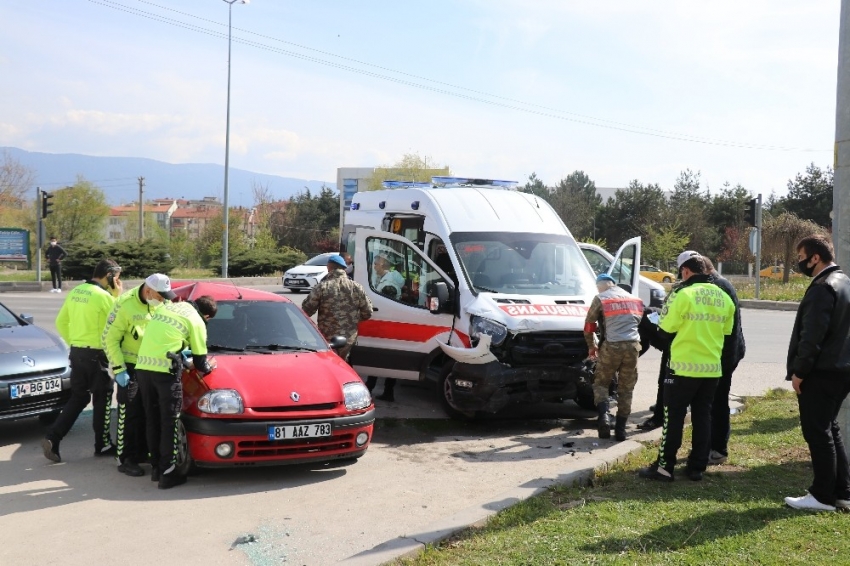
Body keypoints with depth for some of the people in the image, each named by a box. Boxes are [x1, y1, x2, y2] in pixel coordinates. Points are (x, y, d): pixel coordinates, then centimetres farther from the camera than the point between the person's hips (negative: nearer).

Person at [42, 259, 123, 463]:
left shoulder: (76, 292, 7)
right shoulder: (103, 296, -17)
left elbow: (61, 322, 13)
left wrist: (73, 342, 19)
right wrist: (117, 295, -2)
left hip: (77, 352, 7)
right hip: (97, 355, -7)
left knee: (78, 398, 15)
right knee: (102, 400, 7)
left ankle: (52, 438, 4)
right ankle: (103, 445, 16)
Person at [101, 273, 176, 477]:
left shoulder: (162, 305, 0)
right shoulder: (126, 305, -18)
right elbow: (109, 339, -15)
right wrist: (119, 370, -16)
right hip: (130, 368, -6)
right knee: (129, 415, -1)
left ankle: (141, 452, 26)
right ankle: (125, 460, 7)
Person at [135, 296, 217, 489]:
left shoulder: (166, 307, 20)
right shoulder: (196, 321, 2)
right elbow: (199, 362, 5)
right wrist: (209, 367, 25)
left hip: (143, 367, 6)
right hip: (165, 371, -6)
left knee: (152, 420, 15)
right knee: (169, 422, 2)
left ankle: (156, 467, 23)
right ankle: (167, 473, 4)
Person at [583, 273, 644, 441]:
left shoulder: (600, 298, 5)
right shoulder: (635, 299, 21)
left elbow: (589, 326, 7)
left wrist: (592, 348, 20)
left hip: (611, 346, -3)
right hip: (633, 346, 3)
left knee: (601, 383, 13)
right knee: (626, 389, 11)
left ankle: (603, 417, -7)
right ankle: (621, 428, 7)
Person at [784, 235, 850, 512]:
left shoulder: (822, 288, -18)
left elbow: (812, 336, -23)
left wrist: (799, 371, -15)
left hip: (820, 374, -10)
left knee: (818, 433, -2)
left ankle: (823, 496, 5)